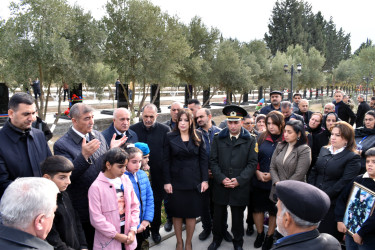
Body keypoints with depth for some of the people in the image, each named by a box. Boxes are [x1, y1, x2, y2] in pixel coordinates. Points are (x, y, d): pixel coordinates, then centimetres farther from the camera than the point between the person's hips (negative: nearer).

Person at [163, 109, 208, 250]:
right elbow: (166, 161, -2)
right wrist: (167, 182, -7)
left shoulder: (198, 137, 2)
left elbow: (203, 159, 2)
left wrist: (205, 180, -4)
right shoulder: (170, 137, -2)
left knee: (191, 214, 8)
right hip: (176, 181, -1)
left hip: (194, 182, 1)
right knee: (177, 213, 8)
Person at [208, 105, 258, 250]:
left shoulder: (250, 141, 1)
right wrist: (221, 178, -11)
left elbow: (252, 163, -3)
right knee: (218, 214, 12)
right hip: (220, 186, 1)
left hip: (240, 187, -1)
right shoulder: (218, 139, 4)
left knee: (238, 216, 11)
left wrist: (239, 180, -12)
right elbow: (213, 161, 2)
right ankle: (217, 238, 34)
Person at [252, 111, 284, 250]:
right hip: (258, 181, 3)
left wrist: (273, 175, -12)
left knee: (274, 210, 12)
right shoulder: (261, 138, 1)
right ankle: (260, 234, 32)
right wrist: (257, 172, -9)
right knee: (258, 207, 12)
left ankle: (269, 237, 31)